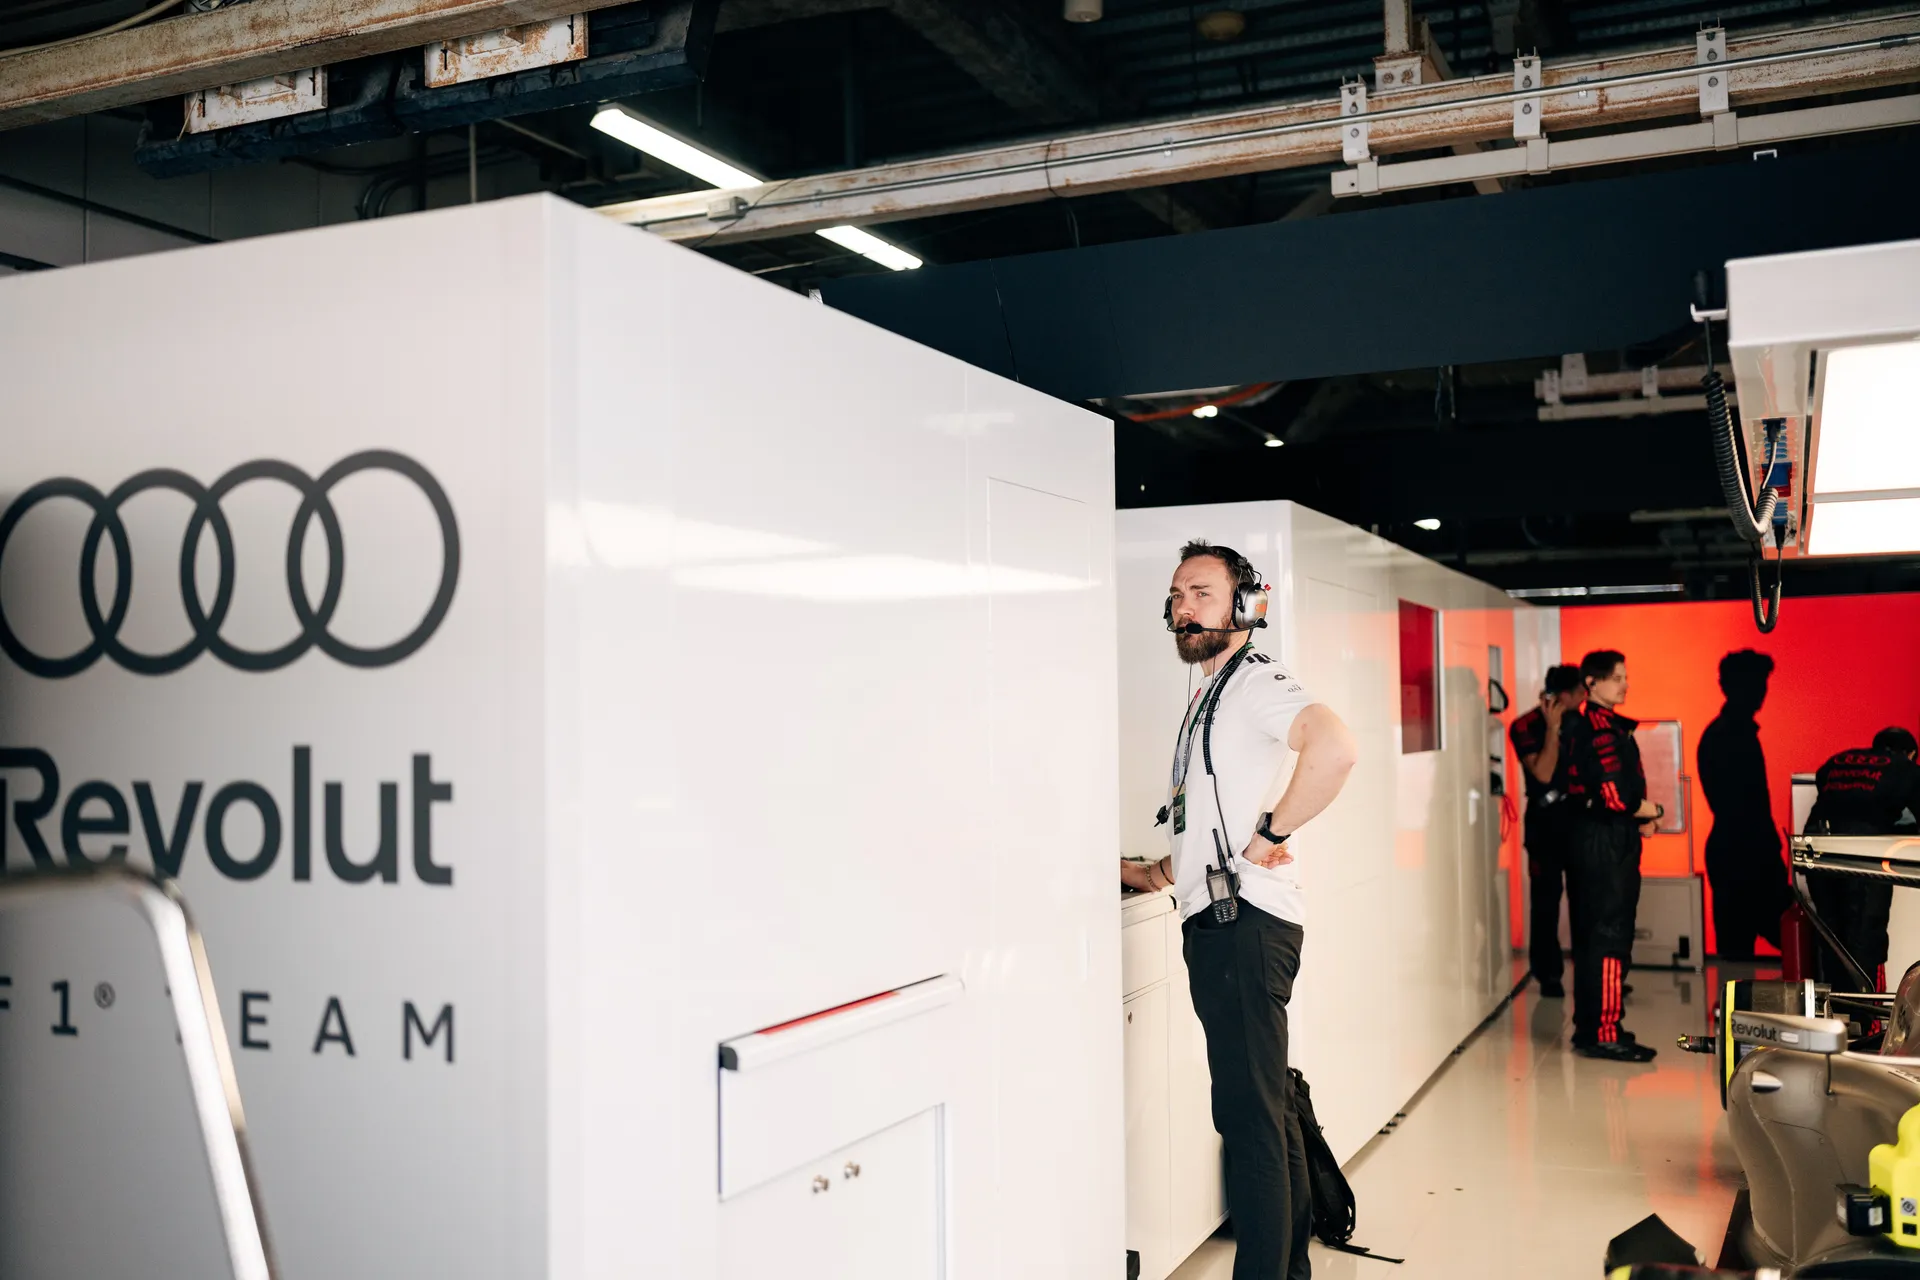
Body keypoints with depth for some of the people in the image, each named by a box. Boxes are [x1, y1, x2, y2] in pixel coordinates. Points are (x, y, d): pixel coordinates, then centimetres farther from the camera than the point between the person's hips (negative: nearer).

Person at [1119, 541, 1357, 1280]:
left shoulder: (1256, 681, -10)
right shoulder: (1208, 697, 21)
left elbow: (1334, 747, -31)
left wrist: (1270, 833, -23)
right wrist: (1156, 873, 24)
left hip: (1245, 923, -10)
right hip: (1215, 923, 10)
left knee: (1249, 1116, -8)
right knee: (1267, 1109, 16)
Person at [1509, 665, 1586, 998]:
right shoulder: (1526, 727, -8)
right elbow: (1543, 773, -19)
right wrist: (1553, 728, -20)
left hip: (1579, 819, 4)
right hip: (1546, 822, -4)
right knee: (1546, 900, 2)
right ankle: (1549, 974, 11)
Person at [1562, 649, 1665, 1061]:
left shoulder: (1586, 727, 15)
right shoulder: (1601, 729, -16)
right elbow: (1616, 796, -23)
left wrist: (1637, 818, 7)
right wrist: (1654, 811, -5)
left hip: (1591, 840, 10)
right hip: (1606, 845, -10)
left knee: (1591, 935, 14)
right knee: (1609, 936, -7)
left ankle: (1590, 1026, 22)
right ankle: (1603, 1034, -4)